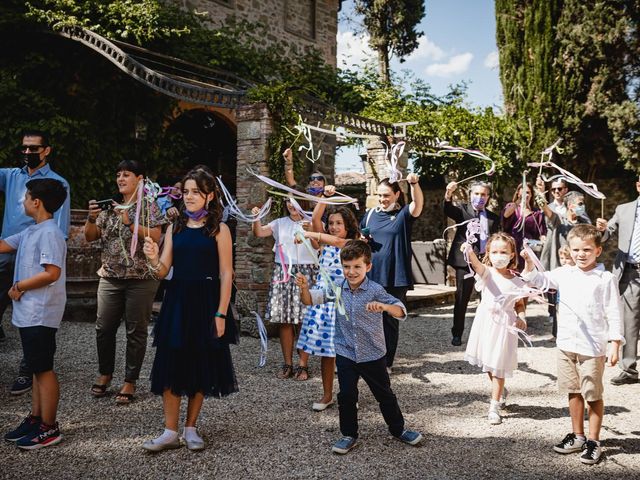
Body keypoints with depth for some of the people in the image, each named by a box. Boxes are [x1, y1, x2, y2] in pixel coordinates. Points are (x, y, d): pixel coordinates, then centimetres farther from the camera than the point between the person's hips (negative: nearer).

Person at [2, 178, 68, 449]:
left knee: (43, 369, -1)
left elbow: (52, 273, -23)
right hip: (29, 313, 9)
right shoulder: (30, 232, 13)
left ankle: (49, 428, 8)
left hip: (40, 314, -9)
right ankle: (35, 419, 26)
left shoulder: (49, 233, -16)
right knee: (37, 368, 16)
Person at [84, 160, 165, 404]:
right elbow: (90, 237, 11)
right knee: (104, 328, 7)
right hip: (110, 277, 5)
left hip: (140, 279, -4)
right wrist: (92, 218, -7)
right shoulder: (110, 206, 12)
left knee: (136, 331, 2)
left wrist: (129, 223, -20)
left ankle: (130, 381, 12)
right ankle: (105, 374, 26)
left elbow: (155, 236, -12)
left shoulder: (148, 206, -1)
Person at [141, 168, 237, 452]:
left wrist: (221, 313, -12)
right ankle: (170, 432, 12)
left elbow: (226, 274, -6)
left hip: (206, 302, -3)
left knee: (201, 366, 7)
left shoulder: (218, 229, -3)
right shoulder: (175, 228, 8)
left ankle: (191, 428, 21)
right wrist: (153, 259, -18)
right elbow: (163, 271, 5)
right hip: (177, 300, 3)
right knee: (171, 363, 2)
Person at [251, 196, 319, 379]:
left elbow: (318, 245, -12)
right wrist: (256, 218, -17)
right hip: (283, 273, 3)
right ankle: (287, 364, 12)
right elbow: (259, 232, 0)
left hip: (305, 273, -3)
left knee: (304, 320, -4)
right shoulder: (280, 223, 12)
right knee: (284, 320, 3)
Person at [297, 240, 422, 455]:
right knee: (346, 396, 4)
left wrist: (384, 306, -43)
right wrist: (304, 288, -26)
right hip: (346, 354, 2)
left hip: (373, 354, -2)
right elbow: (311, 300, -4)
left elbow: (401, 311, -23)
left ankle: (398, 429, 33)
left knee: (385, 394, 13)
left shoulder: (375, 290, -15)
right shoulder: (337, 289, -4)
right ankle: (349, 435, 22)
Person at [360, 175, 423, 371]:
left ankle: (386, 362, 18)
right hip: (372, 276, 3)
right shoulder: (371, 214, 8)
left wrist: (415, 183, -42)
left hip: (396, 278, -3)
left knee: (391, 320, 6)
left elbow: (418, 203, -24)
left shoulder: (404, 214, -3)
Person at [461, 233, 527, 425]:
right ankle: (501, 391, 43)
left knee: (498, 367, -1)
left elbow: (520, 304, 11)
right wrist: (470, 252, -51)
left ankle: (494, 407, 9)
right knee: (489, 365, 17)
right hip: (486, 323, 2)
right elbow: (477, 265, -30)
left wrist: (521, 318, -10)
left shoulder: (517, 282, -3)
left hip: (504, 326, -1)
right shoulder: (487, 273, -7)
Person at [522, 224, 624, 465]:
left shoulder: (606, 279, -7)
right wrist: (529, 264, -9)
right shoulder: (564, 274, 5)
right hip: (566, 344, 5)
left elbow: (613, 313, -6)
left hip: (592, 347, -5)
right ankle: (577, 436, 30)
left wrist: (615, 343, -10)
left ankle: (593, 441, 17)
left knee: (593, 395, 5)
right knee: (573, 391, 16)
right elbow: (539, 279, 9)